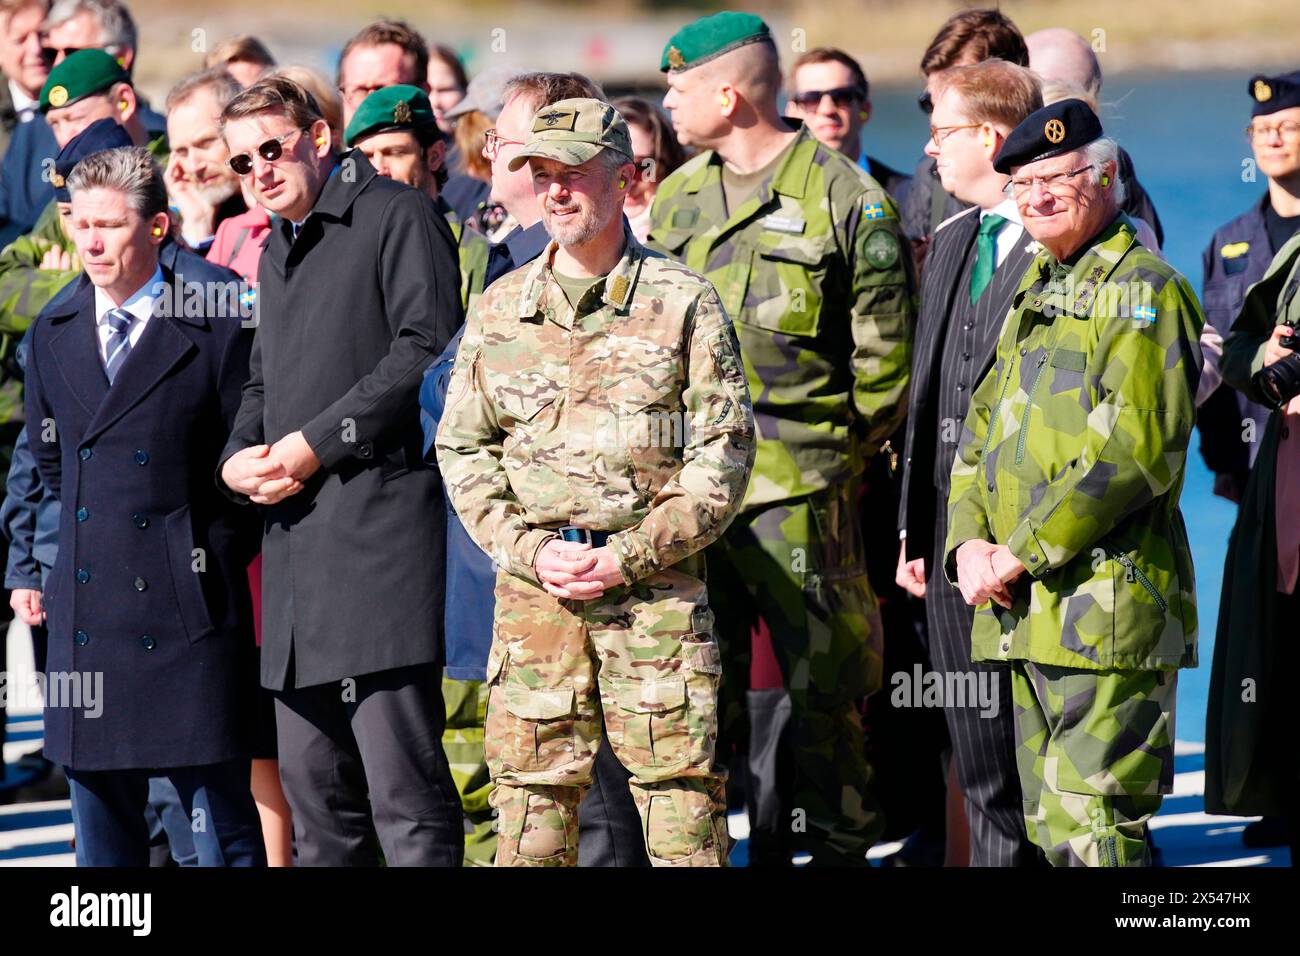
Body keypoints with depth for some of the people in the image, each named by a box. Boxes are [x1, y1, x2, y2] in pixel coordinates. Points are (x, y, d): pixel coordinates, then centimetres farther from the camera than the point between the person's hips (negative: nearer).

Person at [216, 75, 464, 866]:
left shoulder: (396, 216, -1)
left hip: (379, 529, -9)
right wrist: (238, 458, 9)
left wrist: (317, 443, -14)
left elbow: (427, 351, -12)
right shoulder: (277, 252, 25)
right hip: (295, 547, 9)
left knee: (404, 785, -12)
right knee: (312, 784, 9)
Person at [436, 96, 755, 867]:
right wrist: (530, 549, -3)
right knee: (532, 812, 3)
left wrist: (627, 557, -10)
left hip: (656, 590, -3)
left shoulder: (683, 302, 2)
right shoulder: (501, 309, 13)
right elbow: (462, 447, 13)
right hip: (533, 590, 3)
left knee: (682, 809, -5)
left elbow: (724, 450, -1)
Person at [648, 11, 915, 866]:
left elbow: (885, 357, -2)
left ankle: (838, 844, 6)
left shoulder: (844, 197, -4)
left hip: (801, 487, -6)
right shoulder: (676, 198, 15)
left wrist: (836, 453, -3)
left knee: (815, 683, -3)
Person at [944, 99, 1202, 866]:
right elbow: (980, 436, 22)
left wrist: (1022, 552, -16)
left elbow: (1137, 451, -17)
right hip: (1027, 614, 9)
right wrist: (968, 542, 2)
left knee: (1092, 836, -13)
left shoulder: (1143, 290, -7)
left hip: (1106, 609, -9)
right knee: (1050, 831, 11)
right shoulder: (1039, 292, 21)